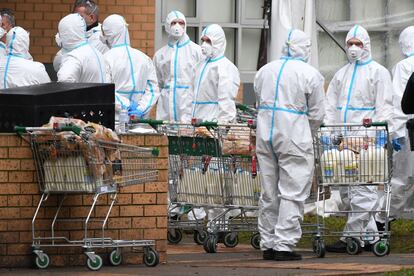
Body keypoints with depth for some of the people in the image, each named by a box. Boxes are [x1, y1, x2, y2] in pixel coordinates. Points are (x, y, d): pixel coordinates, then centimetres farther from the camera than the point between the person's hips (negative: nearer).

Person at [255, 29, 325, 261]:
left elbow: (260, 101, 14)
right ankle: (284, 245, -7)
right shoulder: (311, 74, -6)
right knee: (293, 193, -2)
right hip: (294, 136, -6)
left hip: (265, 136, 6)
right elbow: (317, 114, -3)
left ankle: (268, 244, 15)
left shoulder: (265, 70, 10)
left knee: (269, 192, 12)